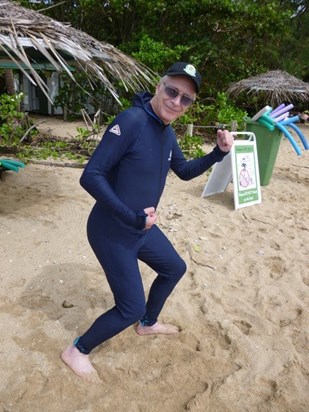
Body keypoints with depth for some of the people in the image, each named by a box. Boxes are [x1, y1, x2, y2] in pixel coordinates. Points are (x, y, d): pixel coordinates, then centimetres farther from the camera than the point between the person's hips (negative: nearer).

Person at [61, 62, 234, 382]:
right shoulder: (131, 121, -25)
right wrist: (132, 218, -30)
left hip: (143, 229, 9)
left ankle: (147, 324, 48)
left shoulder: (167, 133, 3)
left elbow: (184, 171, 18)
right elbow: (90, 176, -28)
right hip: (112, 233, -9)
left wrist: (218, 153, 3)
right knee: (131, 309, 1)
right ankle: (77, 351, 27)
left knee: (174, 268, 25)